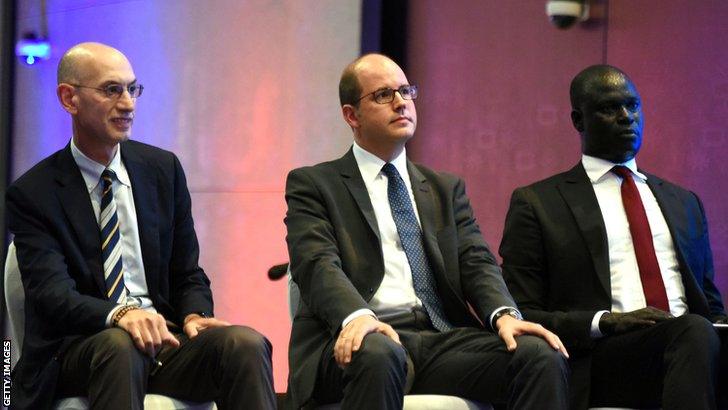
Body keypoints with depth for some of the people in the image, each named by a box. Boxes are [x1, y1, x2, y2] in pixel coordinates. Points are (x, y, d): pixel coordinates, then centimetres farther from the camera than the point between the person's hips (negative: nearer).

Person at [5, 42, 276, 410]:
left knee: (246, 344, -27)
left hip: (164, 336, 4)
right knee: (118, 345, -39)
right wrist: (119, 314, -34)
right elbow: (51, 293, -13)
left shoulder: (164, 169, 13)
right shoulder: (32, 193, 0)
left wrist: (194, 316, -7)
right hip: (77, 349, -4)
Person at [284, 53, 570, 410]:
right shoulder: (313, 184, 11)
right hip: (368, 338, -4)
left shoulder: (446, 189, 25)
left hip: (443, 338, 4)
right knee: (378, 355, -40)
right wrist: (357, 315, -29)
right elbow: (318, 264, -6)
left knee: (543, 356, -24)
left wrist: (504, 314, -13)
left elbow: (476, 261, 11)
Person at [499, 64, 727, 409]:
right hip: (601, 361, -4)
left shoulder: (684, 203, 27)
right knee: (693, 332, -37)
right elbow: (520, 316, 4)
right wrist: (605, 322, -13)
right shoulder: (536, 204, 11)